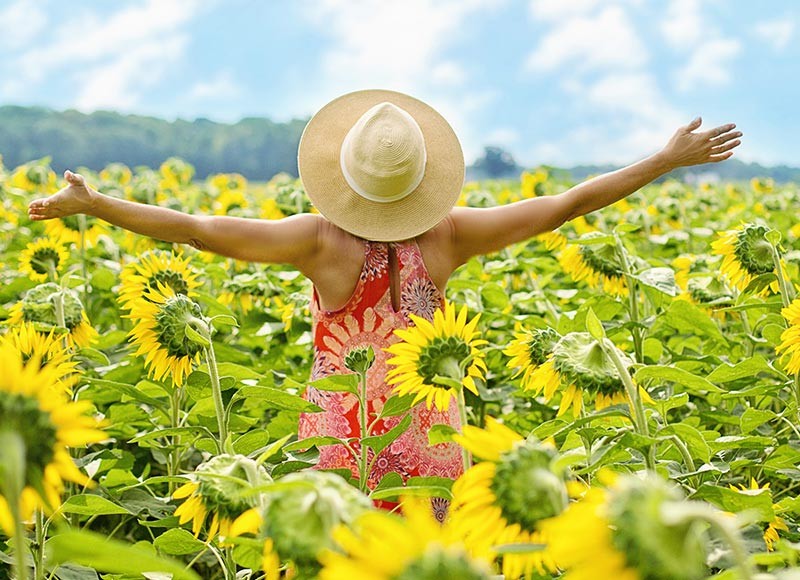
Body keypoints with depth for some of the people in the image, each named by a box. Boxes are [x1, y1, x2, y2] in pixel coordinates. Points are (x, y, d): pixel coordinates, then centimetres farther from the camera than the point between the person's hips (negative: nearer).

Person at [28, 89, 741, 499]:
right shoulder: (446, 236, -9)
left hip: (342, 440, -2)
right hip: (431, 443, 2)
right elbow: (565, 204, -5)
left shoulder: (323, 239, -15)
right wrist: (669, 159, 2)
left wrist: (91, 204, -12)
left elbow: (199, 229, -19)